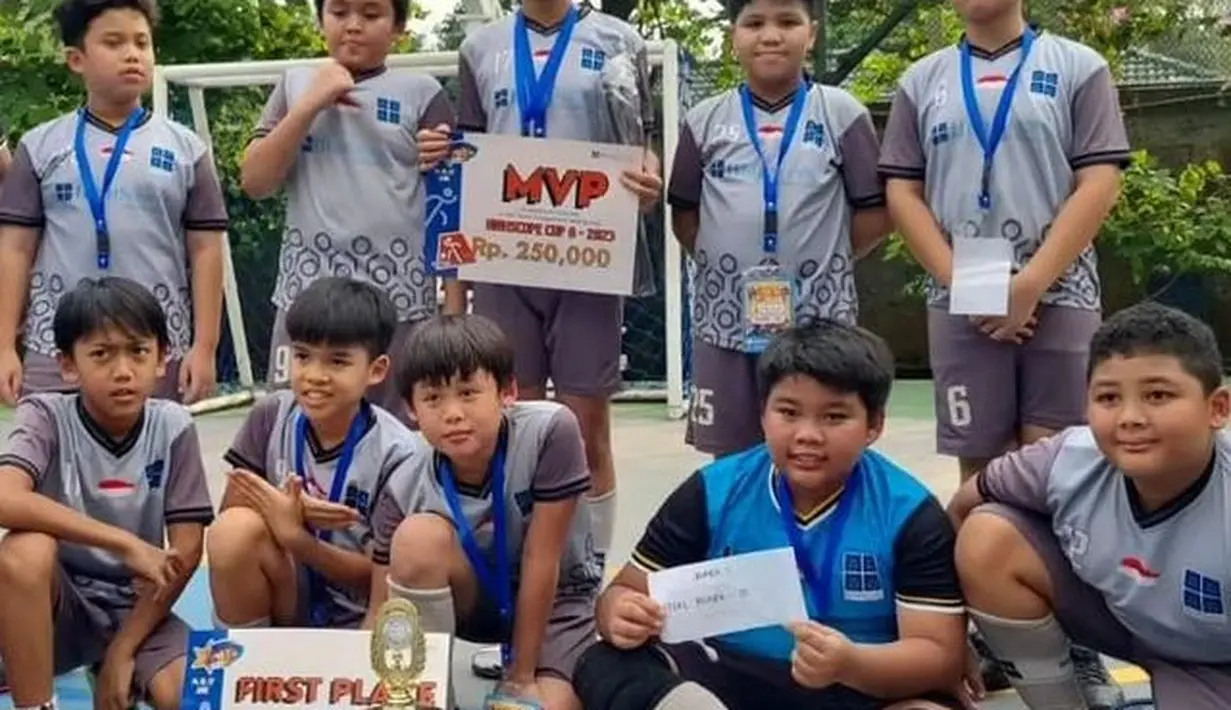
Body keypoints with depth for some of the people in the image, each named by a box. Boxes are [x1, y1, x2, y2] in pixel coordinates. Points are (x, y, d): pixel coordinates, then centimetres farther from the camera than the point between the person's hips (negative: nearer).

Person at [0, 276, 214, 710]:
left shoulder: (173, 427, -7)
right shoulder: (47, 416, -12)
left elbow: (186, 552, -8)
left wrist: (122, 650, -11)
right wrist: (123, 543, -33)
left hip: (135, 605, 1)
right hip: (59, 600, 0)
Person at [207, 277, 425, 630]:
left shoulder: (395, 454, -16)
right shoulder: (272, 416, -6)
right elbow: (230, 509, -3)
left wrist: (295, 536, -24)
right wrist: (288, 510, -23)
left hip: (355, 620, -3)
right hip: (282, 601, 3)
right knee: (235, 529, -26)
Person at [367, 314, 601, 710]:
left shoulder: (550, 431, -29)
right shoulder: (405, 491, -21)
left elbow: (541, 563, -23)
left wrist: (521, 678, -17)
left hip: (555, 598, -1)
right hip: (475, 595, 2)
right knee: (417, 536, -30)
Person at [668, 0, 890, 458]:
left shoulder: (842, 114, 1)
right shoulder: (704, 120, 6)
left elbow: (875, 212, 2)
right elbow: (684, 213, 13)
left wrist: (826, 259, 1)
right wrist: (718, 262, 4)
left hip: (818, 322, -2)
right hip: (726, 320, 2)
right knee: (731, 458, 11)